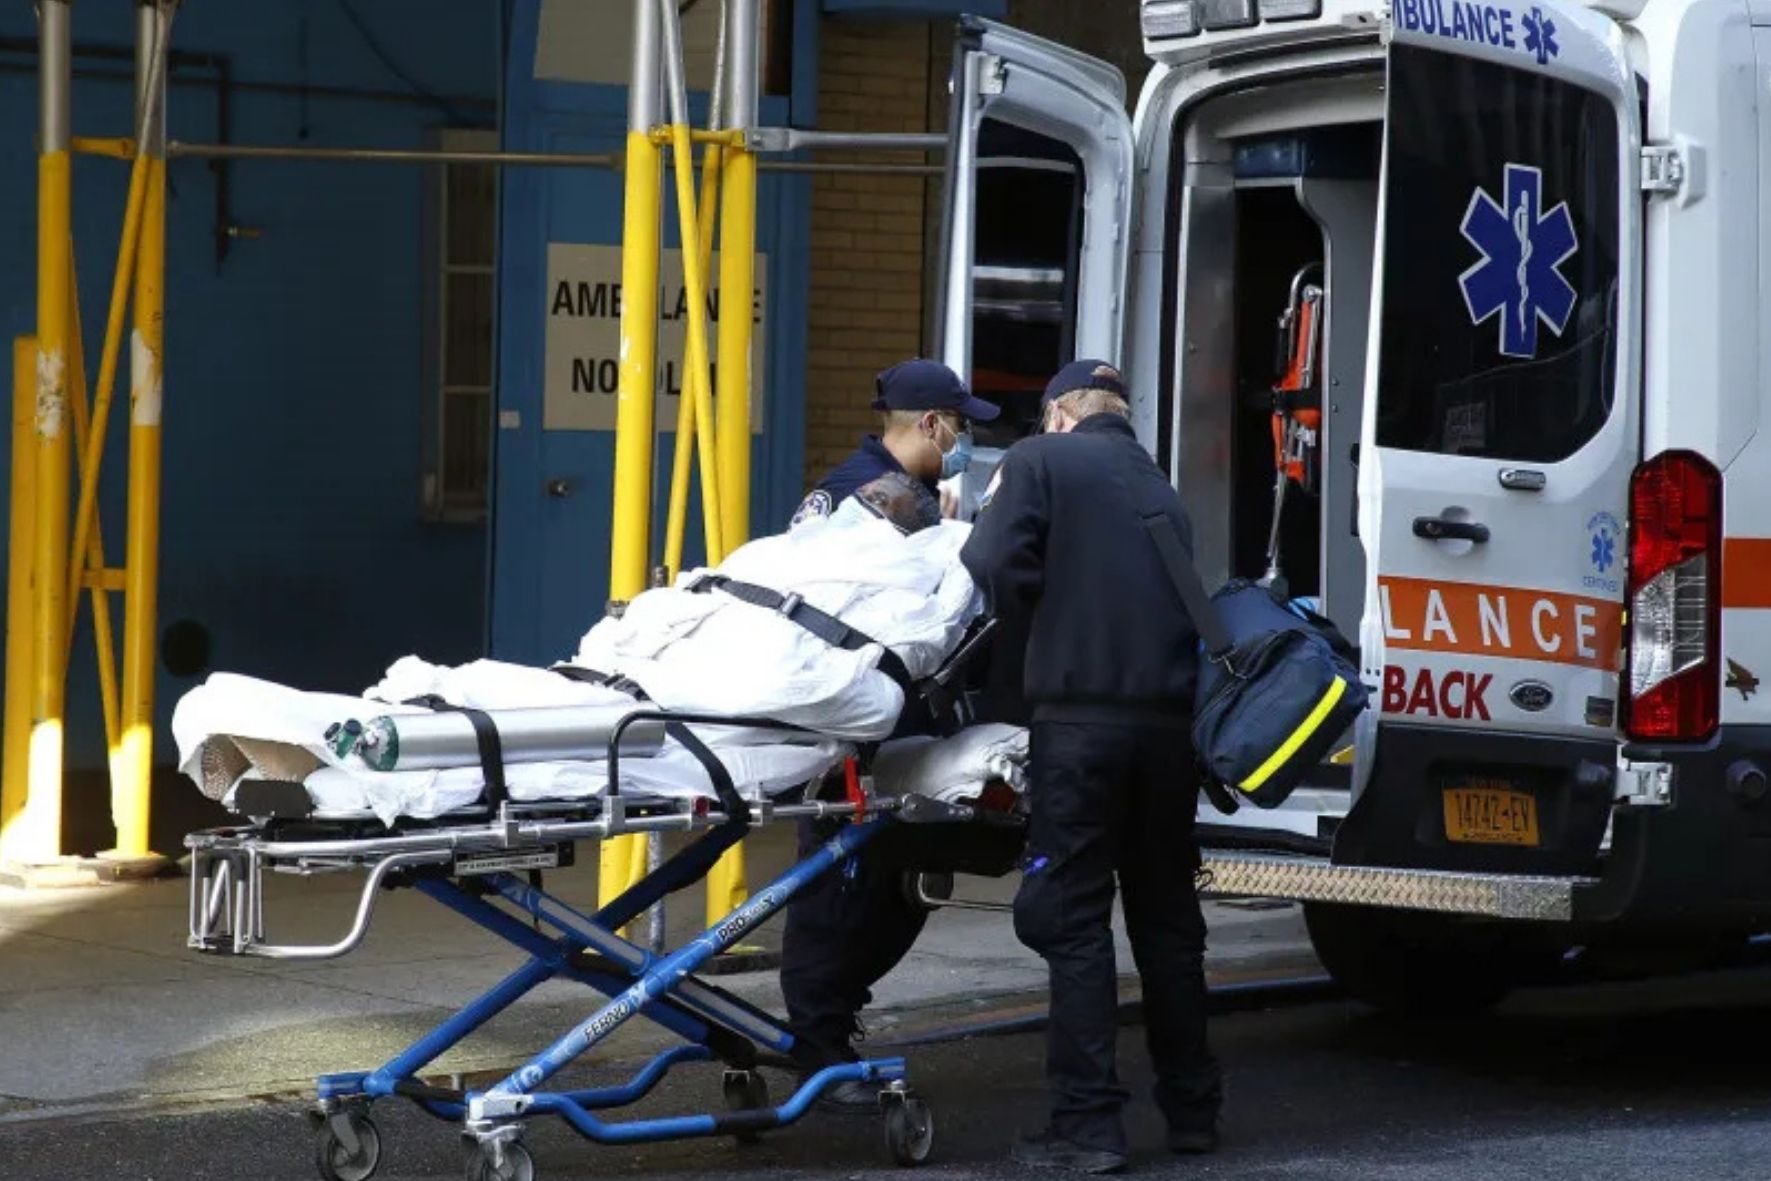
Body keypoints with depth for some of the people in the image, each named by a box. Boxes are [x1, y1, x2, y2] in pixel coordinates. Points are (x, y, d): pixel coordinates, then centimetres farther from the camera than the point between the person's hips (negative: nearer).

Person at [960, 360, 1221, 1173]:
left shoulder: (1040, 462, 2)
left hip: (1081, 717, -6)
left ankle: (1088, 1123, -6)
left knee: (1072, 919, -3)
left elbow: (996, 573, -8)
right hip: (1170, 719, 6)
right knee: (1166, 914, 16)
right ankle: (1191, 1108, 23)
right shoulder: (1159, 489, 22)